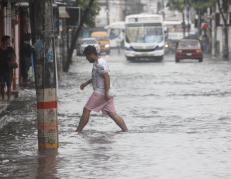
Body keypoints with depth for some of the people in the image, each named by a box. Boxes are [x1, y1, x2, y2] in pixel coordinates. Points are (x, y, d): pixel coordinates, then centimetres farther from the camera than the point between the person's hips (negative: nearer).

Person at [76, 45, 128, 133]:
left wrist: (106, 93, -26)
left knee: (86, 110, -4)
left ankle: (78, 131, 0)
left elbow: (106, 77, -23)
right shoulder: (98, 63, 18)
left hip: (100, 93, -10)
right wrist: (86, 83, 30)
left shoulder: (100, 64, -15)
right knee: (112, 113, 6)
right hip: (106, 94, 10)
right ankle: (125, 130, 1)